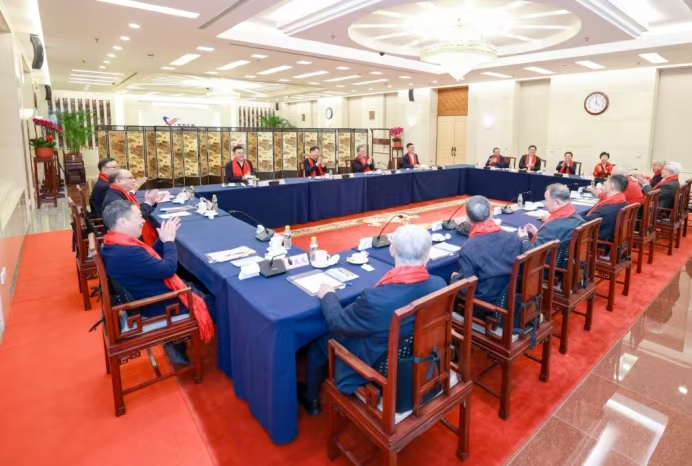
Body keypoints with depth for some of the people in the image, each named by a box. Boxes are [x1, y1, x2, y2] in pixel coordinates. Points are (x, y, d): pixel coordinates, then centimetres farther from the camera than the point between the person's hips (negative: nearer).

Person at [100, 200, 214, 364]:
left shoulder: (114, 245, 1)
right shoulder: (127, 253, -33)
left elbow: (152, 258, 12)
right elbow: (168, 269, -28)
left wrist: (163, 239, 0)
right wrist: (169, 240, -14)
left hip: (147, 298, 10)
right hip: (159, 307, -10)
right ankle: (177, 345, 20)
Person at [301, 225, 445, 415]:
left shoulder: (376, 299, -38)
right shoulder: (439, 285, -21)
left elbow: (337, 323, -18)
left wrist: (328, 295, 1)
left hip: (379, 372, -6)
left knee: (319, 342, 18)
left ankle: (311, 399, 43)